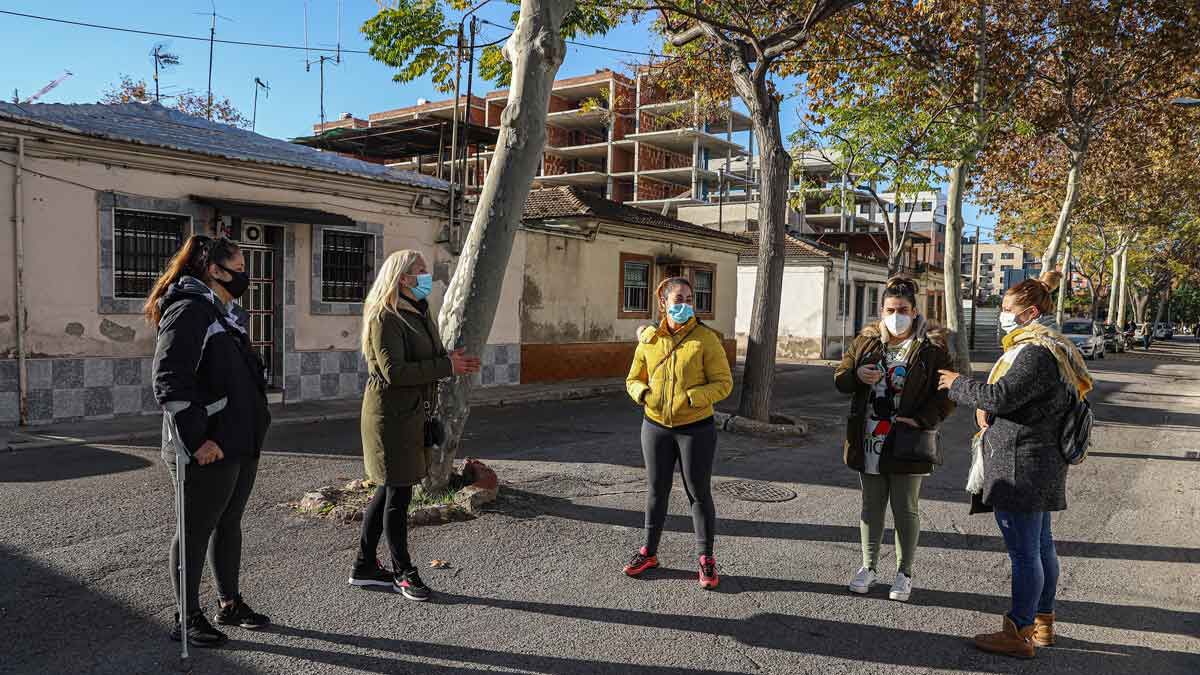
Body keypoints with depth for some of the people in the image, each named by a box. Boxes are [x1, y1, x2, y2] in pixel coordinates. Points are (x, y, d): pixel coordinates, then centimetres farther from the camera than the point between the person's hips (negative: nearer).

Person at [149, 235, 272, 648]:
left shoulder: (222, 313, 16)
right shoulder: (190, 311, -14)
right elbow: (169, 381, -21)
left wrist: (252, 431, 22)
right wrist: (196, 440, -22)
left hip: (242, 444, 9)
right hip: (209, 450, -9)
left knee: (229, 524, 17)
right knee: (196, 531, 4)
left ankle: (230, 604, 31)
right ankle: (187, 618, 17)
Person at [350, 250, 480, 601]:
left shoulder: (419, 313, 13)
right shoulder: (385, 317, -15)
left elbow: (427, 360, 17)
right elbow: (393, 370, -24)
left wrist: (453, 359, -4)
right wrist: (446, 366, -21)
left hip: (413, 413, 9)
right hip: (391, 414, -9)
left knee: (388, 491, 15)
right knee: (398, 494, 0)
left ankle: (364, 566, 27)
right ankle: (402, 571, 14)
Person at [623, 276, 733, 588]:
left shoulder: (706, 338, -9)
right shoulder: (649, 340, 1)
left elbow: (723, 382, -10)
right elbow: (633, 379, 11)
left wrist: (691, 397, -24)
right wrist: (643, 393, -12)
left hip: (696, 428, -3)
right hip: (656, 426, 3)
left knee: (699, 493, 5)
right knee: (656, 490, 15)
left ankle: (706, 558, 20)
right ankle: (649, 552, 31)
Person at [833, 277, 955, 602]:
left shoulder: (932, 347, -6)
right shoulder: (865, 341, 4)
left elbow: (948, 392, -5)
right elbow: (840, 379, 7)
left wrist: (922, 420, -18)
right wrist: (857, 375, -16)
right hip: (869, 441, 3)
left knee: (906, 509, 8)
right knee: (871, 506, 14)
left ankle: (904, 573, 23)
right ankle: (869, 567, 28)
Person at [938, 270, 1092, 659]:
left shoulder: (1037, 354, -19)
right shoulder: (1050, 349, 16)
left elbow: (1001, 396, -23)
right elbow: (1012, 395, 19)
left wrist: (958, 385, -8)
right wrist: (986, 407, 0)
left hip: (1022, 466, -11)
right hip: (1039, 465, 11)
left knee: (1023, 551, -3)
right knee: (1040, 545, 18)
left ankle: (1018, 635, 6)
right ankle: (1042, 624, 31)